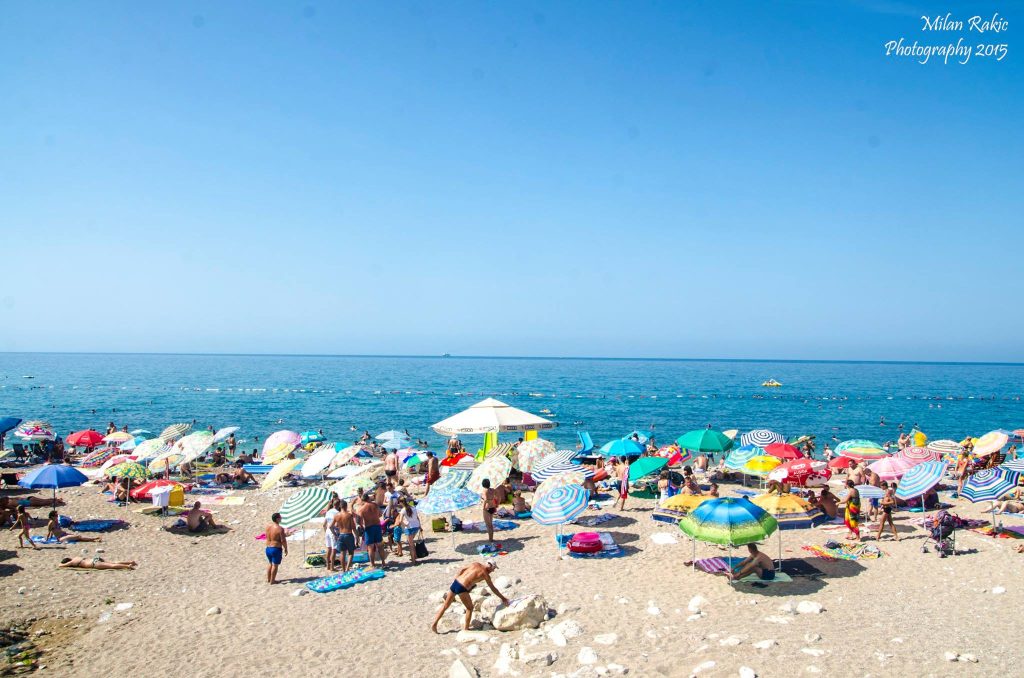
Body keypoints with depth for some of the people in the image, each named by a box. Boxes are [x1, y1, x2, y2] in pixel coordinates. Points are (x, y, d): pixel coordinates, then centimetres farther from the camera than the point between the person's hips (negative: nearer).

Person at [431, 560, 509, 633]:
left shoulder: (475, 564, 13)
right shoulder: (486, 575, 0)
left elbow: (461, 570, 13)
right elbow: (493, 589, 8)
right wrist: (502, 598, 18)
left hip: (455, 583, 6)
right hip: (462, 588, -6)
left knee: (445, 606, 19)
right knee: (470, 608, 17)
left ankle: (434, 624, 21)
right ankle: (465, 628, 20)